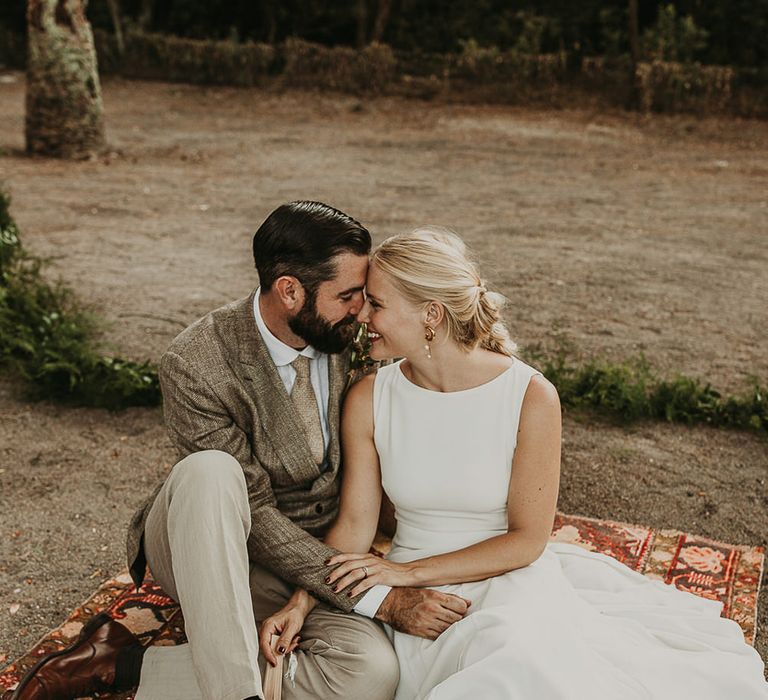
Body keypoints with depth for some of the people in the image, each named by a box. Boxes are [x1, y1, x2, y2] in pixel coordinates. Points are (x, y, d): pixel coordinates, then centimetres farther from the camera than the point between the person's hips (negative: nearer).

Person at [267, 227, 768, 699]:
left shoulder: (531, 398, -16)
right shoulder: (368, 400, -6)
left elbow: (527, 539, -11)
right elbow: (354, 525, -2)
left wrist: (409, 570, -16)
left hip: (511, 578, 0)